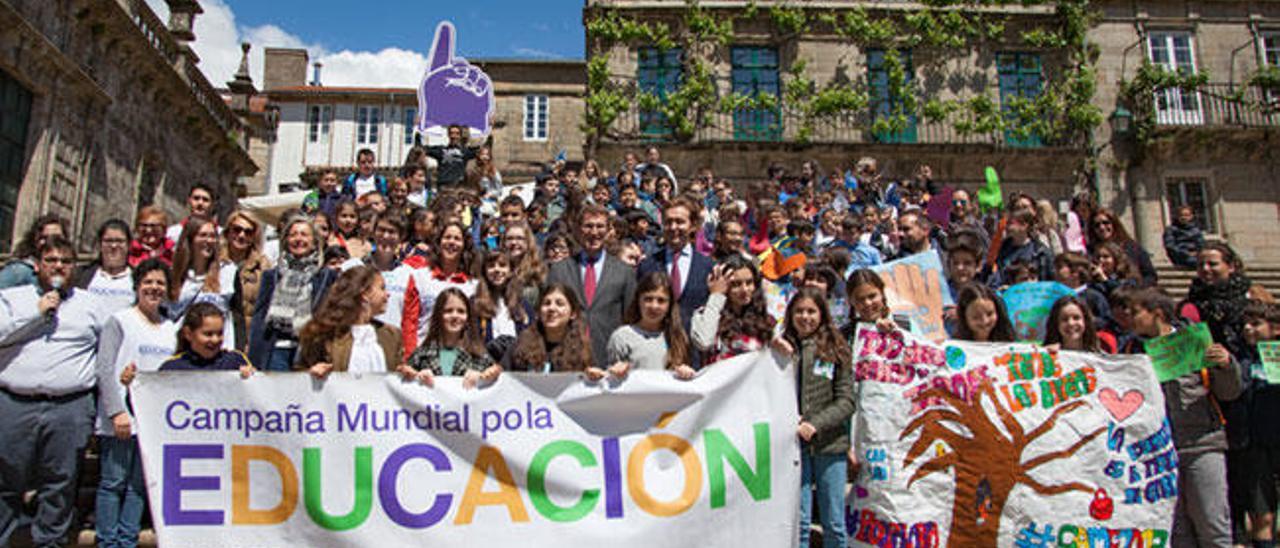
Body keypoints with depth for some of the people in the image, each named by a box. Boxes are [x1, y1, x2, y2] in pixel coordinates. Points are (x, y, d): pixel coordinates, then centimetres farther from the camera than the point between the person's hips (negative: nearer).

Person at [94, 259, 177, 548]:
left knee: (139, 485, 7)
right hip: (120, 420, -4)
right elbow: (104, 370, -7)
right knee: (113, 483, 0)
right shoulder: (120, 321, 0)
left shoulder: (172, 328, 15)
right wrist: (117, 412, -14)